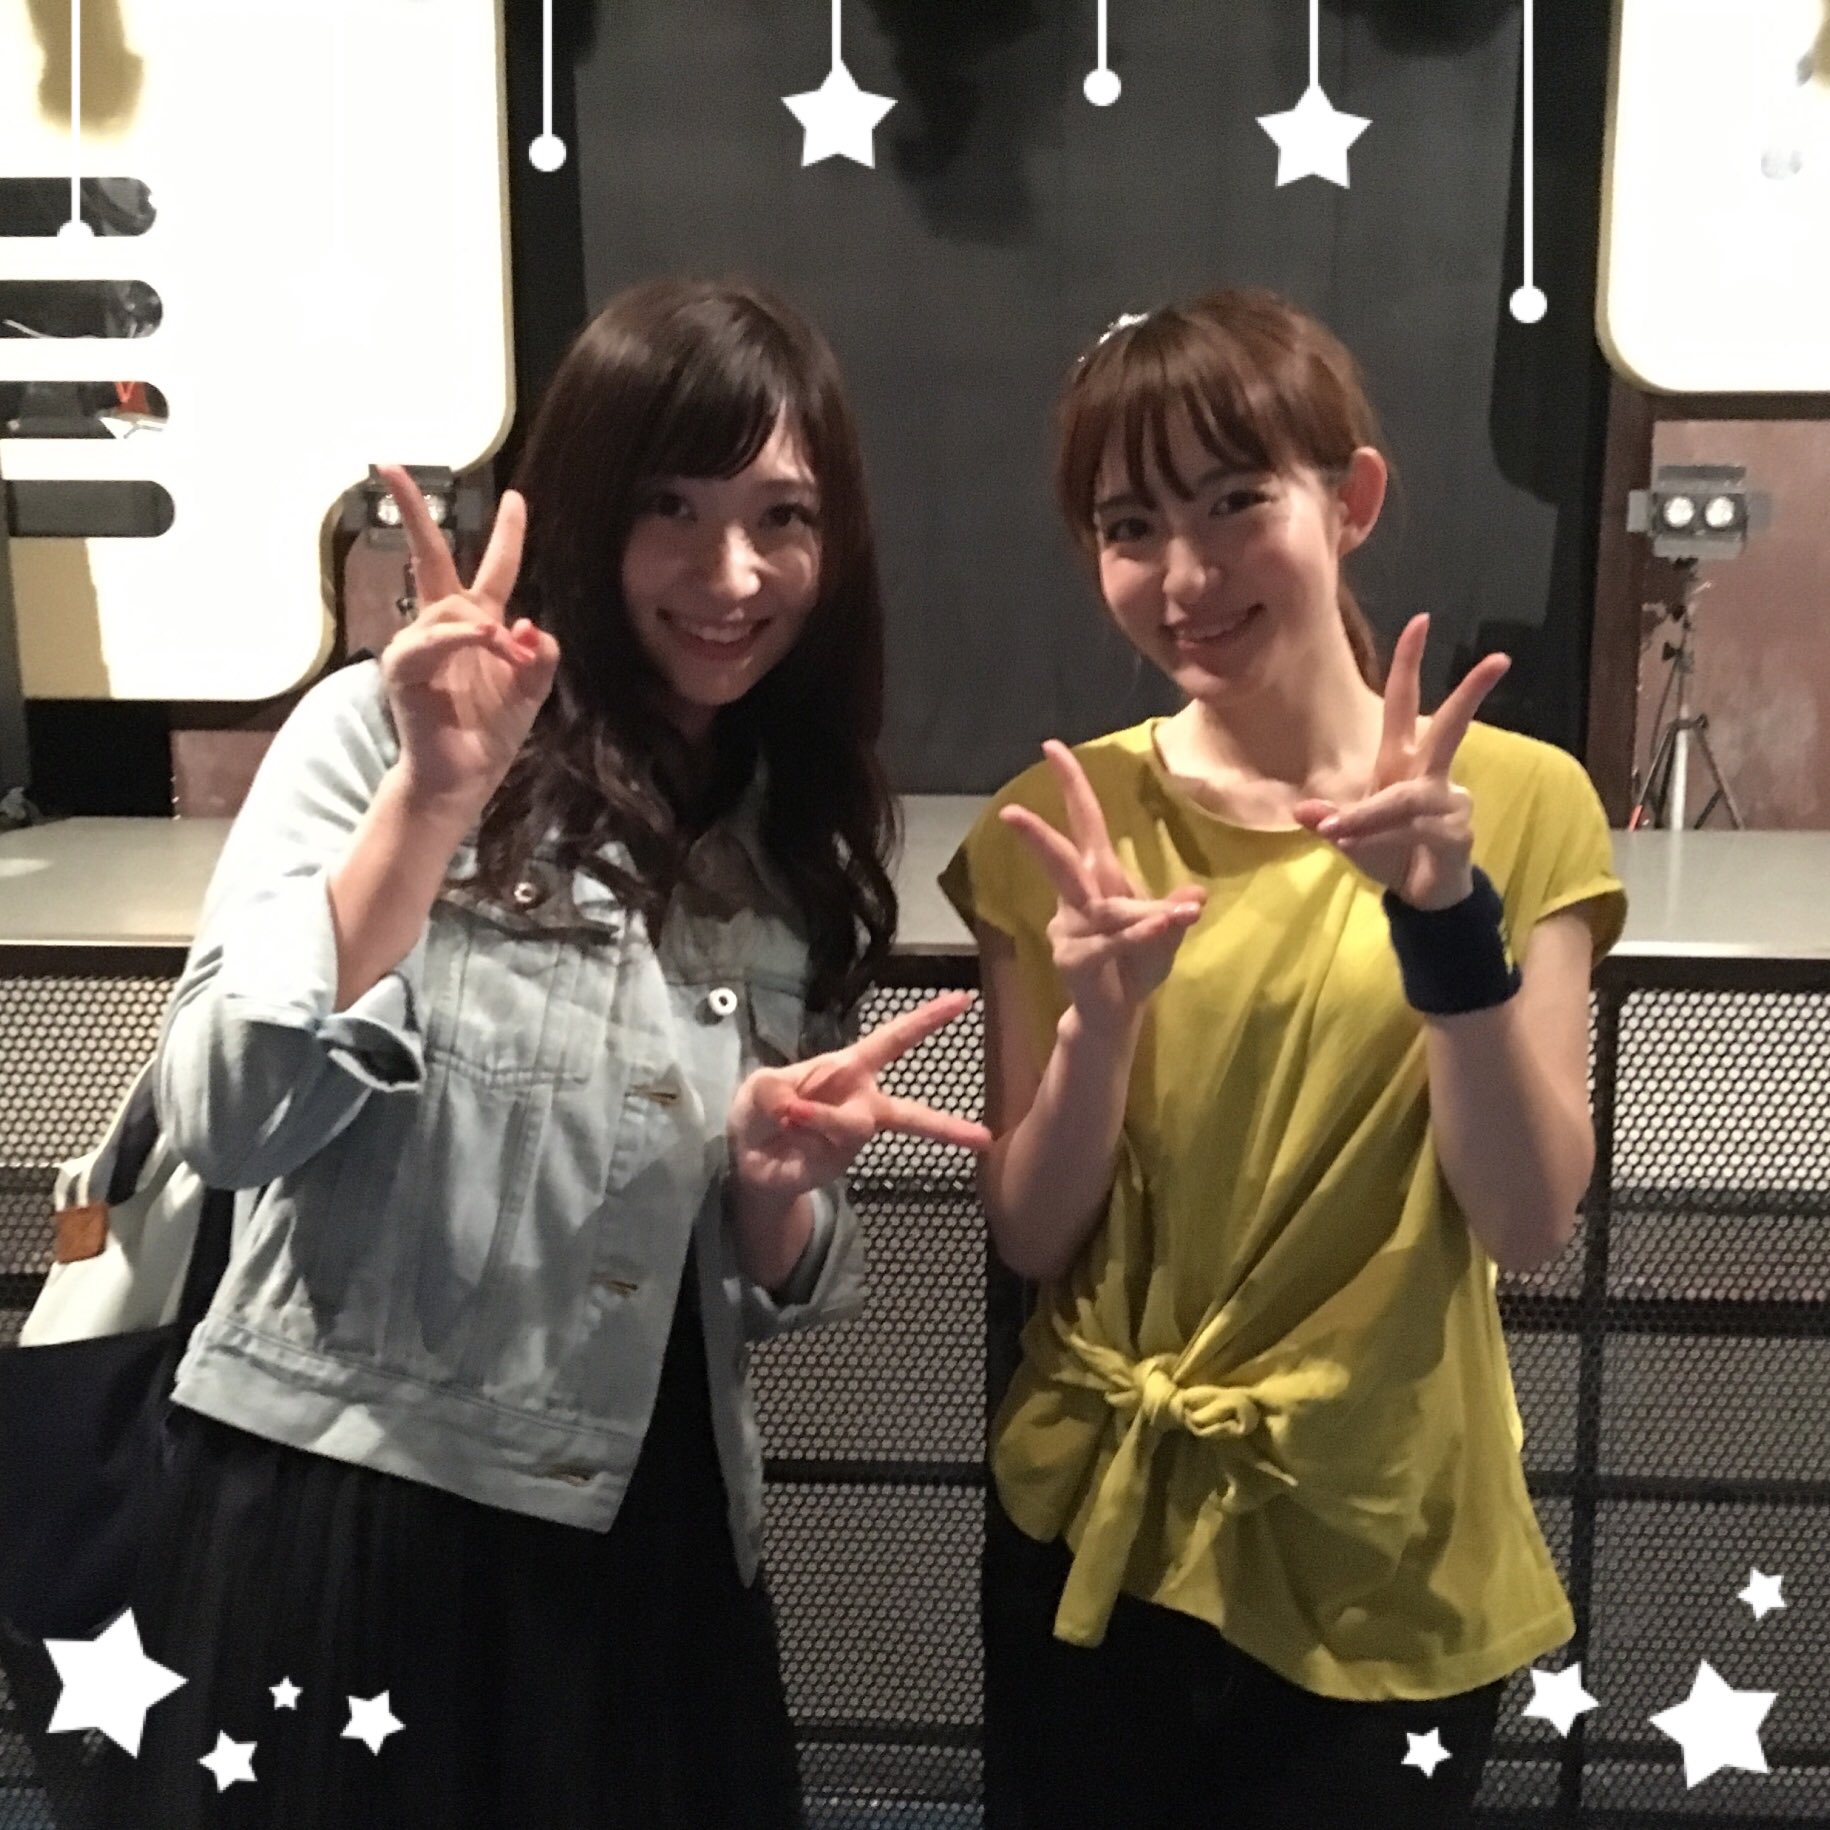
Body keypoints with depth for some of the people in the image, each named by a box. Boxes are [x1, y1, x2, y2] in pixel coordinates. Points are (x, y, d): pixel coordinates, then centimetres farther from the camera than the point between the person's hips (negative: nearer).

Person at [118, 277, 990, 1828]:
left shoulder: (804, 842, 7)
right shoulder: (381, 736, -7)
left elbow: (776, 1294, 11)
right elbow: (227, 1120, -19)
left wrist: (773, 1172, -10)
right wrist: (433, 794, -26)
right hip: (340, 1523, -4)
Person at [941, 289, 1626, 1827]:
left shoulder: (1516, 800, -9)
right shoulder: (1063, 822, -5)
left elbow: (1531, 1225, -13)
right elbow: (1032, 1236, -6)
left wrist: (1448, 917, -26)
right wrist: (1102, 1010, -23)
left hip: (1383, 1556, -1)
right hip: (1092, 1529, 2)